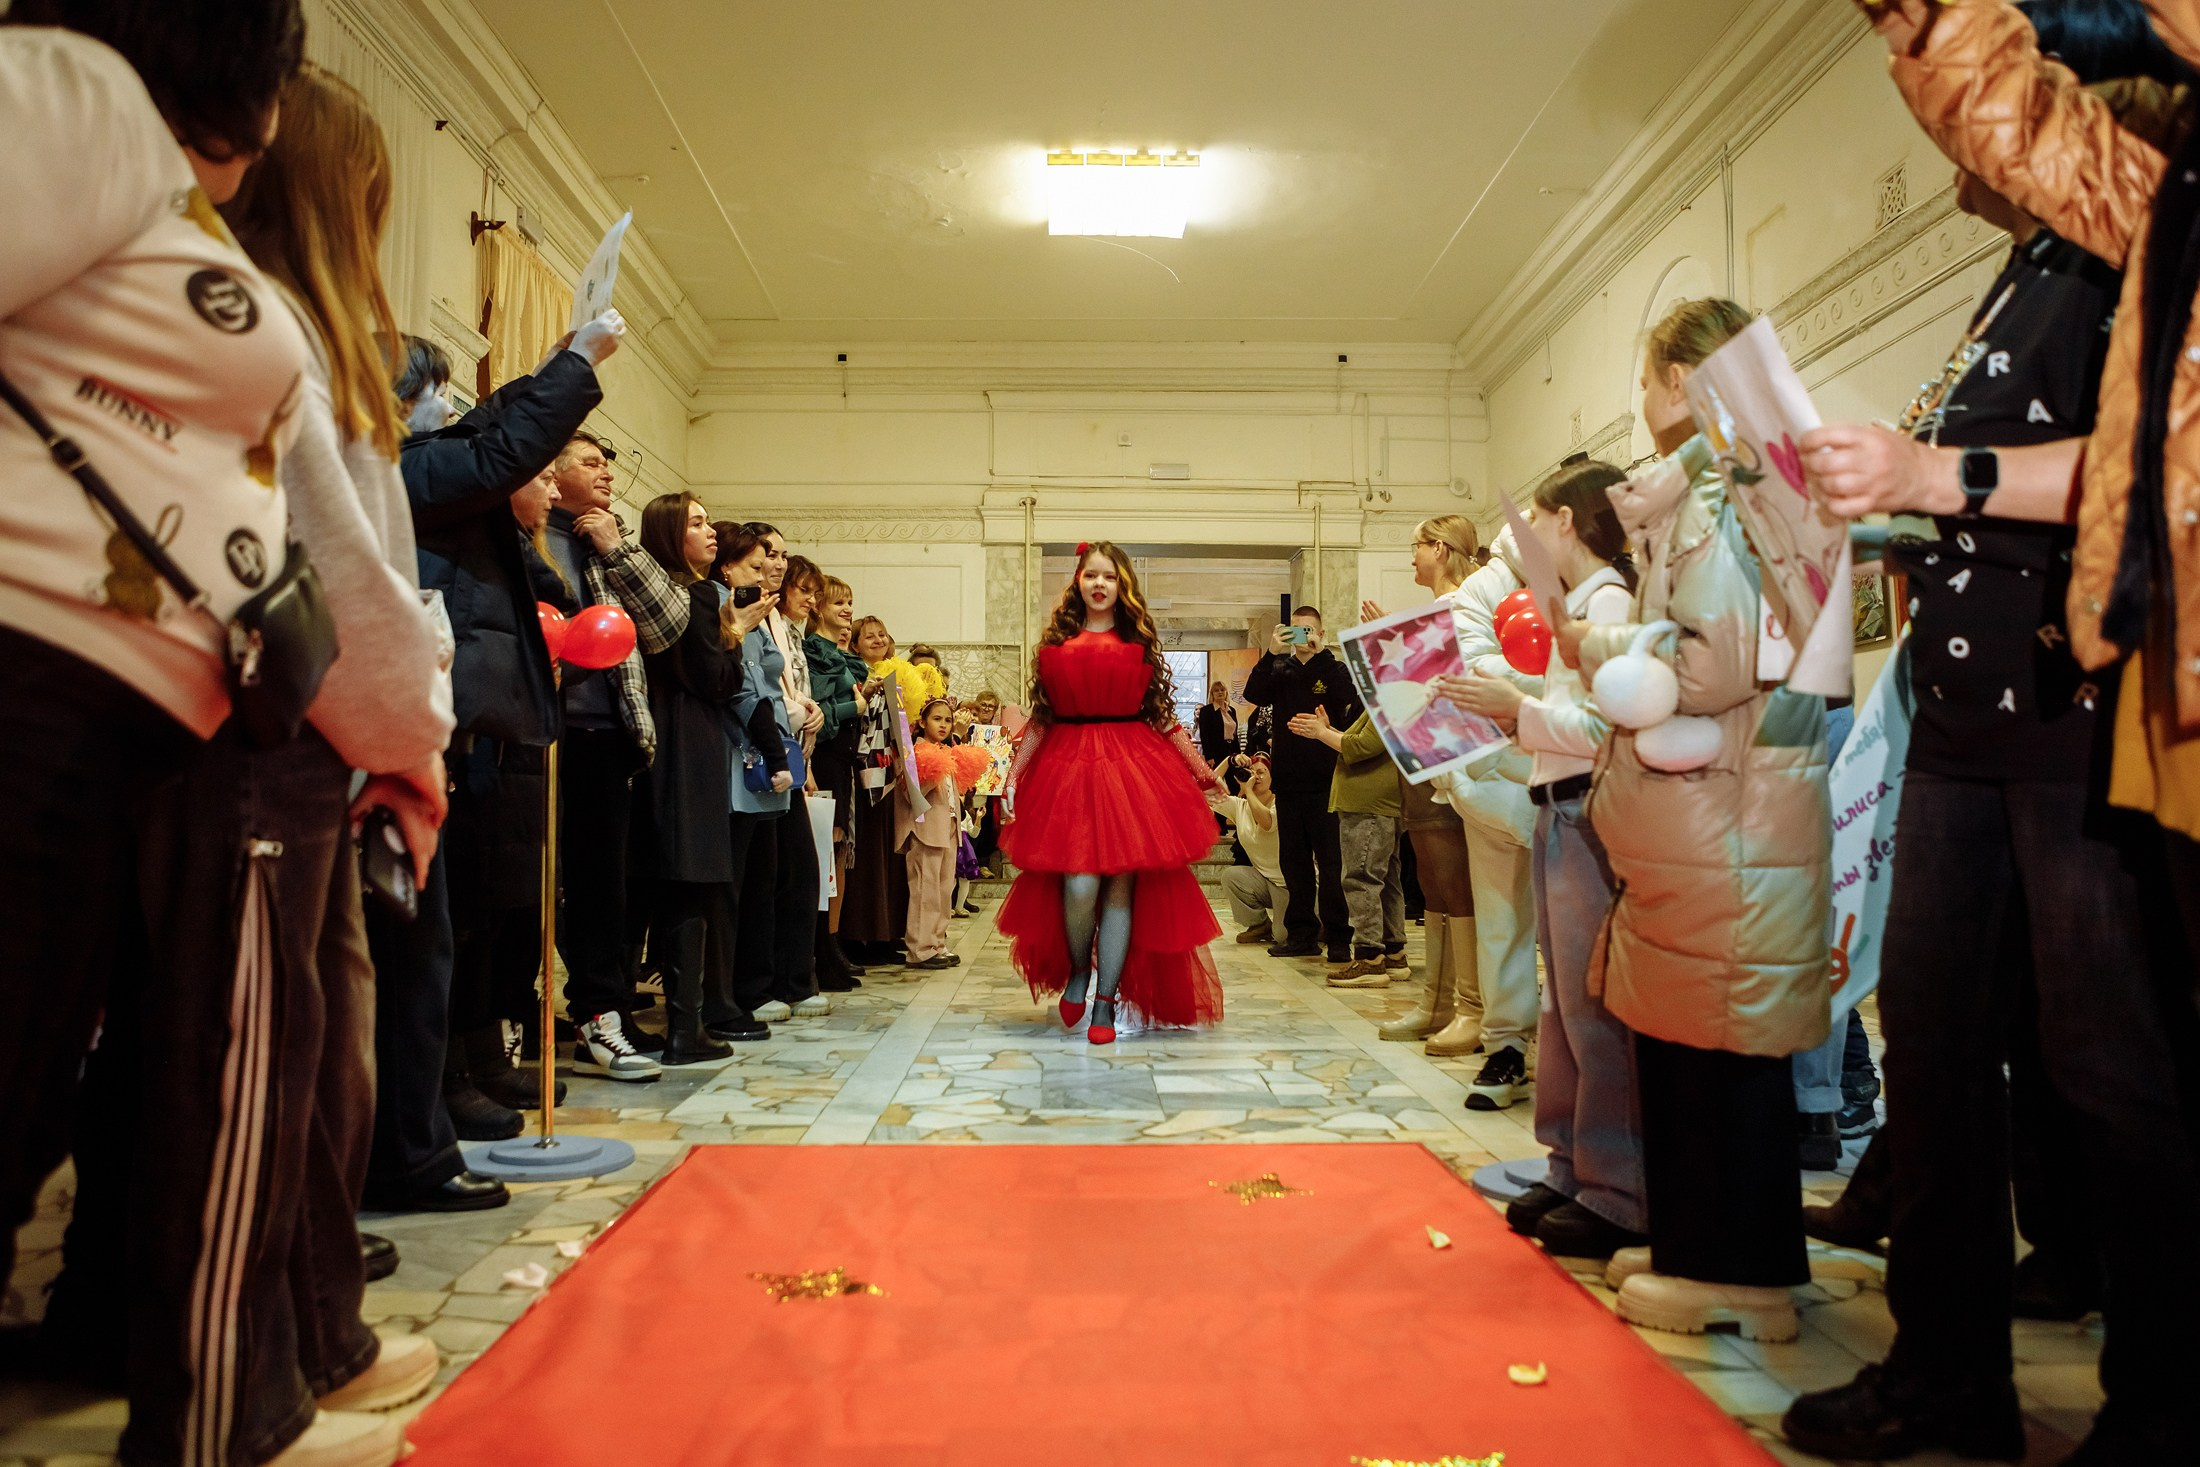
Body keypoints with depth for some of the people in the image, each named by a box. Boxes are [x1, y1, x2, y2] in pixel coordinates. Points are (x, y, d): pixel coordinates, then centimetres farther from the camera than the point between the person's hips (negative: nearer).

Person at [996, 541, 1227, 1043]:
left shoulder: (1140, 642, 9)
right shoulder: (1056, 640, 10)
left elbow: (1163, 716, 11)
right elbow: (1039, 717, 12)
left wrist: (1204, 772, 11)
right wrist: (1014, 773, 7)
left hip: (1132, 767, 0)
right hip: (1068, 767, 0)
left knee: (1121, 885, -2)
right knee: (1079, 886, -12)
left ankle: (1105, 1002, 12)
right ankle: (1077, 970, 20)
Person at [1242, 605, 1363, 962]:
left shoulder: (1333, 669, 4)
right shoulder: (1280, 671, 12)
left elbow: (1348, 698, -16)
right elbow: (1253, 694, -6)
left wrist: (1321, 653, -20)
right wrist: (1272, 653, -17)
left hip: (1324, 782, -4)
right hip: (1288, 781, 4)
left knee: (1330, 863, -3)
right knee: (1295, 862, 9)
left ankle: (1337, 937, 1)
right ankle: (1302, 934, 18)